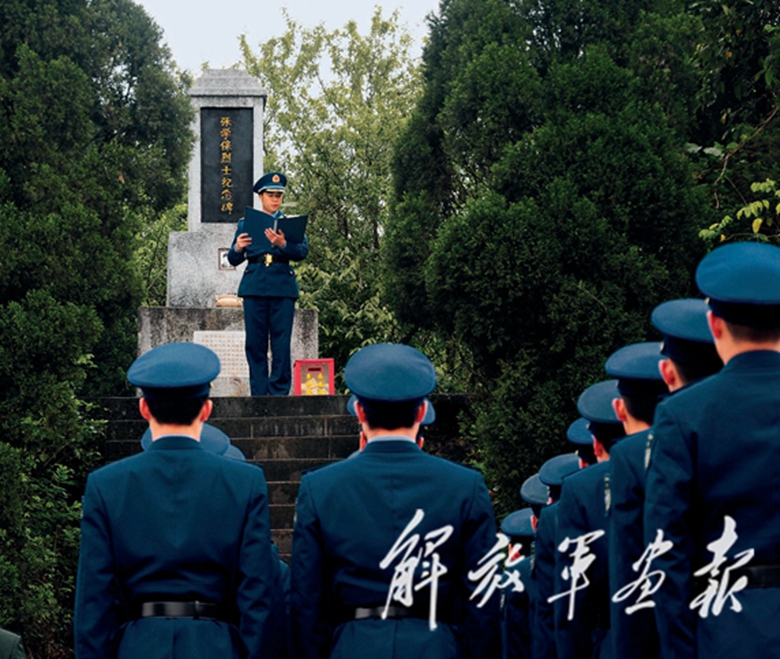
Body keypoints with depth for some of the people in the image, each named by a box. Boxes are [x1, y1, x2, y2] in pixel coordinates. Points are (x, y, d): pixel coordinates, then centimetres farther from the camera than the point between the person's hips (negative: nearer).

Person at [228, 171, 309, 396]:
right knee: (255, 344, 1)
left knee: (281, 343, -4)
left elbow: (302, 251, -6)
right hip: (254, 286, 1)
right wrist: (238, 248, -14)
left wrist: (283, 244, -25)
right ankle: (258, 394, 6)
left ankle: (279, 392, 1)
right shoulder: (246, 224, 14)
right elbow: (233, 259, 9)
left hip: (282, 286, -1)